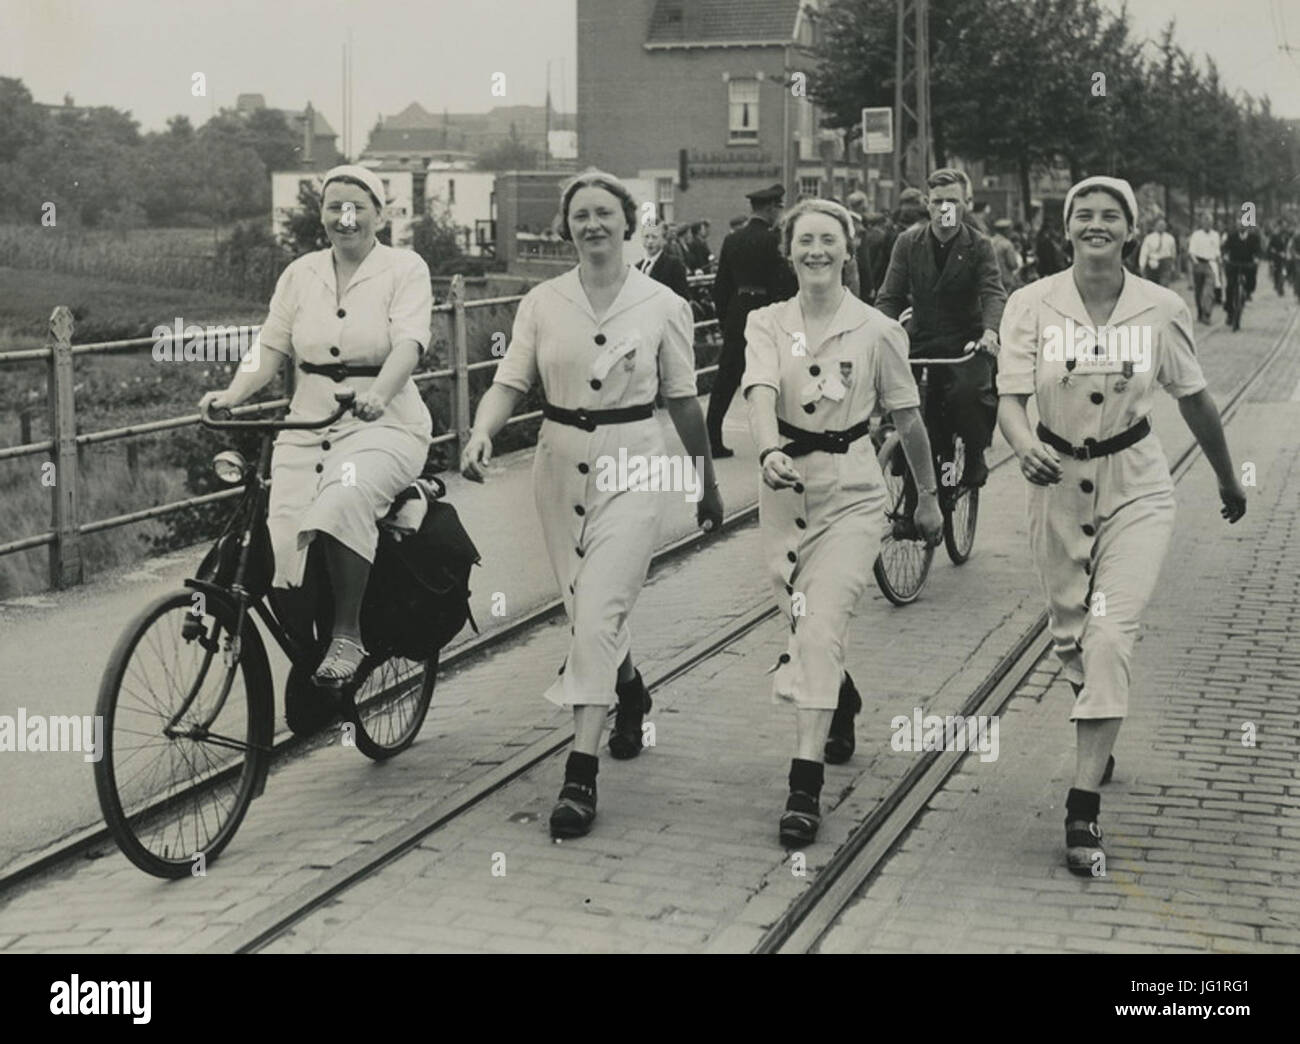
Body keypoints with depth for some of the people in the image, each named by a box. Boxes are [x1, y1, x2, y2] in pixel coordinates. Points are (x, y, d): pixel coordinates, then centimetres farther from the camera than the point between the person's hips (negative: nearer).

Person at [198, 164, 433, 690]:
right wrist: (233, 394, -12)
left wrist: (377, 393, -33)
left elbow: (409, 342, -14)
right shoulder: (301, 274, 13)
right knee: (284, 529, -14)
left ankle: (347, 636, -21)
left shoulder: (405, 268, 1)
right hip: (308, 426, 5)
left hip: (385, 426, -4)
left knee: (345, 498, -33)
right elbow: (271, 348, 7)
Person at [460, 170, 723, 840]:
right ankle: (630, 691, 48)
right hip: (561, 461, 3)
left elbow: (682, 401, 7)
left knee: (598, 611, -14)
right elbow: (510, 381, -3)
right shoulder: (542, 303, 3)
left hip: (632, 464, -3)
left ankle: (581, 773, -12)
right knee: (584, 609, 15)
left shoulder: (662, 306, -1)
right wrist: (482, 432, -23)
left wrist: (707, 482, 14)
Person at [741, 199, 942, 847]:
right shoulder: (766, 324, 1)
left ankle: (805, 787, -15)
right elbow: (761, 394, -17)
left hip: (851, 489, -3)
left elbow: (907, 418, 7)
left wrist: (929, 496, 15)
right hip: (785, 484, 3)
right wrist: (770, 452, -37)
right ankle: (843, 700, 49)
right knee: (805, 627, 14)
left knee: (820, 625, -15)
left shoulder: (876, 330, -2)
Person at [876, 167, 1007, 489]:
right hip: (922, 345, 3)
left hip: (966, 346, -3)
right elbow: (890, 297, 4)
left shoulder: (979, 246, 1)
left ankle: (974, 458, -4)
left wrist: (990, 331, -33)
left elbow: (993, 293, -11)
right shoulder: (908, 242, 6)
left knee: (970, 392, -30)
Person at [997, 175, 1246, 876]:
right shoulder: (1032, 304, -8)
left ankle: (1083, 808, -14)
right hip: (1058, 483, 2)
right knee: (1069, 634, 13)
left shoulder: (1162, 309, -6)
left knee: (1110, 635, -15)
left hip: (1136, 489, -1)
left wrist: (1227, 478, 20)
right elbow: (1009, 398, -14)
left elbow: (1194, 398, 7)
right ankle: (1098, 746, 44)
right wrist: (1026, 446, -36)